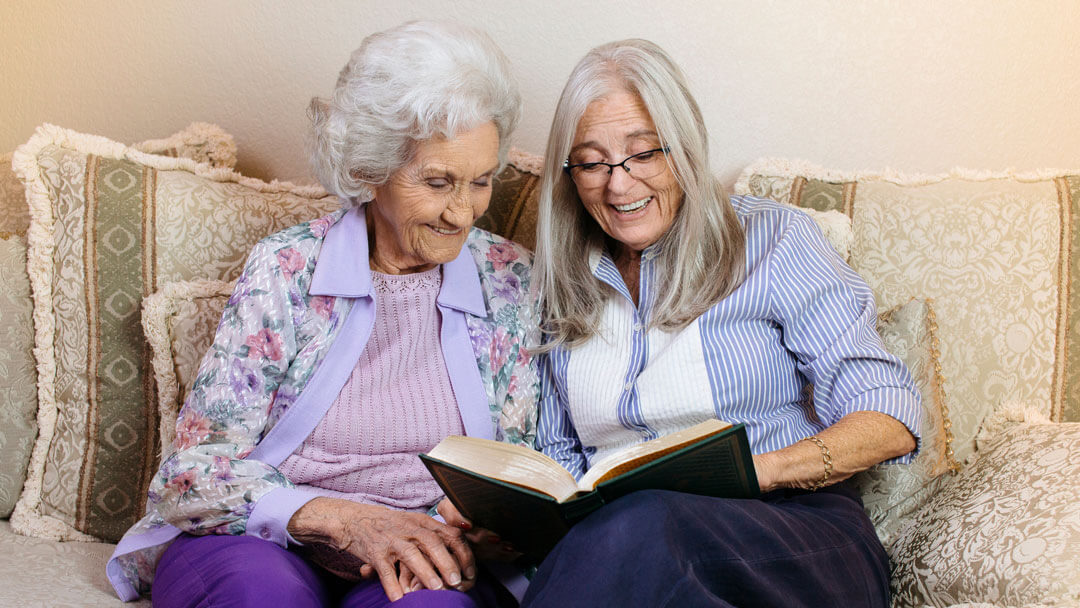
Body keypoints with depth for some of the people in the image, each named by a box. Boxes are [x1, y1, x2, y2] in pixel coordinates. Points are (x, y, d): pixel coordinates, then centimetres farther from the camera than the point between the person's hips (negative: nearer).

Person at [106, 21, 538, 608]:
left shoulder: (508, 279, 3)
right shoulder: (286, 269, -4)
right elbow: (194, 471, -7)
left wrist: (452, 533, -16)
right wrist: (347, 520, -24)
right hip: (265, 545, 0)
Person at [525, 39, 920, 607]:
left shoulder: (770, 240, 1)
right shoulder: (560, 285, 15)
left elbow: (890, 420, -6)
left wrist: (746, 474, -22)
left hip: (795, 528, -2)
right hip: (614, 543, 3)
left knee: (642, 528, -38)